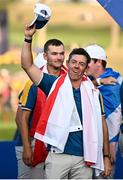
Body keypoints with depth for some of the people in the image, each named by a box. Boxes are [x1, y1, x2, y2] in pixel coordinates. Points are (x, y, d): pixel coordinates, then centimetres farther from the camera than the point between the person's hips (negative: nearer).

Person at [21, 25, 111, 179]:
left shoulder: (93, 92, 9)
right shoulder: (55, 85, 6)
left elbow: (101, 124, 13)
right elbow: (27, 65, 1)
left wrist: (106, 157, 9)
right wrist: (28, 38, -8)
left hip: (84, 159, 2)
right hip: (58, 156, -1)